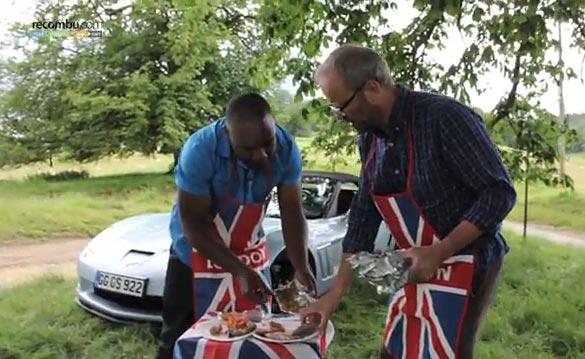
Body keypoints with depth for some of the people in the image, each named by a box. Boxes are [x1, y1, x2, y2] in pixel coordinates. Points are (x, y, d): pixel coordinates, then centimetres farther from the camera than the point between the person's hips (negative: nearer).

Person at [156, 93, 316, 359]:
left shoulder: (286, 149, -19)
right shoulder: (200, 150, -31)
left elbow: (292, 212, -15)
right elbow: (193, 226, -26)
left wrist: (301, 267, -29)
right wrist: (240, 271, -31)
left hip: (250, 249, 4)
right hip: (196, 252, -3)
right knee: (181, 337, 7)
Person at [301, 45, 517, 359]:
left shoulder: (444, 117, -21)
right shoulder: (370, 138, 0)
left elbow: (499, 193, -19)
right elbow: (363, 215, 5)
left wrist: (439, 253, -27)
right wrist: (334, 294, 3)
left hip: (463, 266, -7)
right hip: (415, 268, 7)